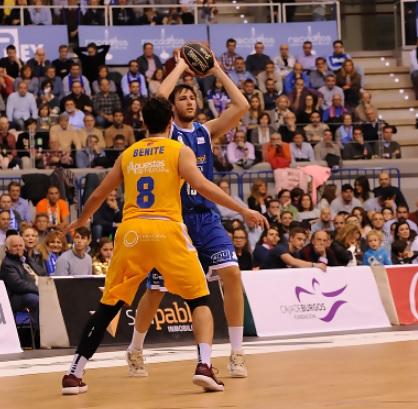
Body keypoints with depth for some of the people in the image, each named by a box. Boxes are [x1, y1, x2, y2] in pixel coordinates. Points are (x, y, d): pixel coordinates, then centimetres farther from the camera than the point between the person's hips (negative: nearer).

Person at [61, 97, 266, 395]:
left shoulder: (128, 154, 18)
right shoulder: (180, 150, 6)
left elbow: (98, 195, 26)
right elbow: (201, 185, -8)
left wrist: (81, 221, 46)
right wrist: (243, 210, -6)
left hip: (131, 232, 3)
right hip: (167, 230, -3)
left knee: (109, 305, 13)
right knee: (199, 300, 9)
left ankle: (74, 374, 9)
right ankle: (204, 366, -11)